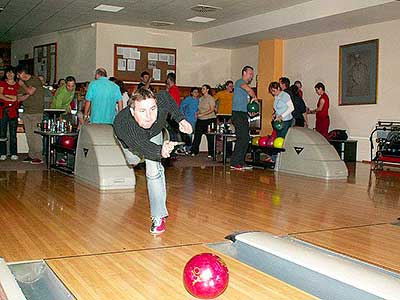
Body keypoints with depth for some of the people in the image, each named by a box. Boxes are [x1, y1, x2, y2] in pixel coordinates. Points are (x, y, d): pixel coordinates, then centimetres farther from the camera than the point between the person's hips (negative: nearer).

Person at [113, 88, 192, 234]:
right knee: (133, 160, 29)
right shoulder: (121, 124, -50)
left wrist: (180, 118, -21)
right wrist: (160, 151, -69)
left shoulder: (161, 105, -43)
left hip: (153, 135, 0)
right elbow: (142, 146, -48)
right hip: (130, 139, 1)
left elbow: (165, 95, -18)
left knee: (154, 172, -16)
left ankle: (159, 217, -7)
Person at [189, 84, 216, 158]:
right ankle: (193, 152, 8)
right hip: (200, 120, 6)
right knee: (197, 135, 2)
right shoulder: (201, 98, 15)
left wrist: (202, 114, -19)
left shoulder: (210, 98, -5)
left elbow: (212, 109, -13)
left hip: (209, 119, -6)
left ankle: (211, 154, 3)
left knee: (210, 137, -3)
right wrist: (197, 113, 1)